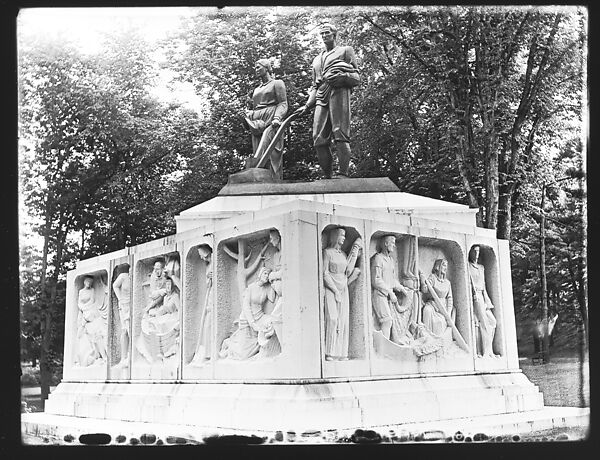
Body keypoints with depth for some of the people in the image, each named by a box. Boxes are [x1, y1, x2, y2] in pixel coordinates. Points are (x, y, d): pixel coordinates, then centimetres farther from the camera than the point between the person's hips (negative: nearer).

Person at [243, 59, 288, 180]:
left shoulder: (277, 83, 9)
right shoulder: (256, 89, 28)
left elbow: (283, 104, -1)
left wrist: (277, 117, -19)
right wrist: (249, 113, 8)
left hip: (270, 123, -6)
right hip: (257, 124, 6)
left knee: (273, 156, -18)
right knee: (259, 159, -5)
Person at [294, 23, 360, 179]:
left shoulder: (345, 51, 18)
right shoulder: (317, 60, 33)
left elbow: (357, 78, 10)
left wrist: (341, 76, -11)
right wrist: (307, 105, 15)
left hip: (339, 92, -5)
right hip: (321, 98, 5)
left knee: (340, 135, -17)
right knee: (319, 139, -9)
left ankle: (343, 175, -22)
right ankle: (328, 177, -6)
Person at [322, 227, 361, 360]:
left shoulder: (343, 254, 16)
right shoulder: (327, 252, -2)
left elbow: (348, 272, 6)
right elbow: (325, 274, -8)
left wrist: (354, 255, 4)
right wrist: (336, 291, -12)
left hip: (343, 290, 6)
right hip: (330, 289, -6)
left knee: (343, 320, 0)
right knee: (332, 318, -16)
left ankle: (341, 353, 1)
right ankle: (330, 353, -16)